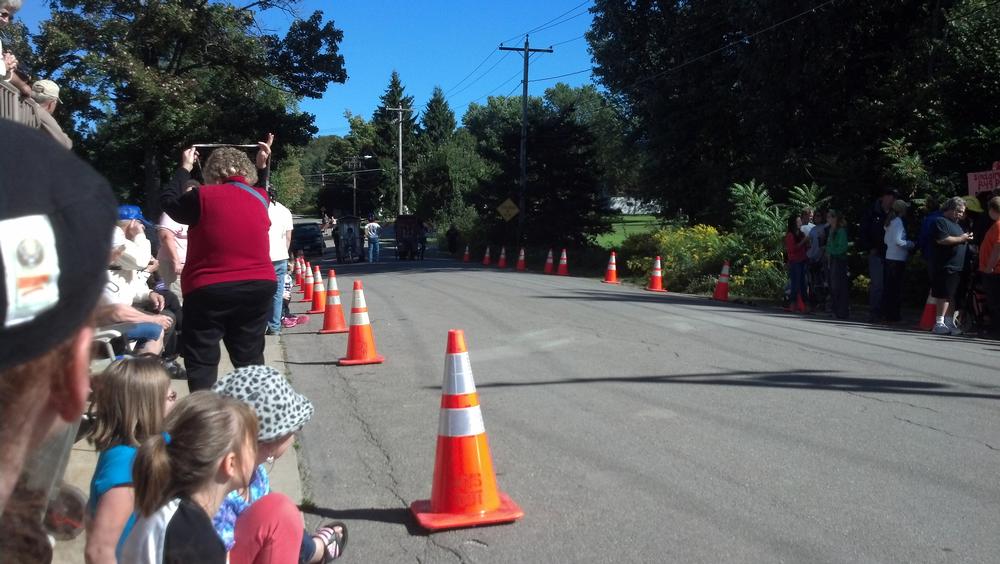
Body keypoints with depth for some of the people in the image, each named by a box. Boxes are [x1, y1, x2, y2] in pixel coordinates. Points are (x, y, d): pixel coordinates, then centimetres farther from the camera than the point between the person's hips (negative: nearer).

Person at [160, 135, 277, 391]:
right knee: (250, 358, 13)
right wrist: (262, 165, 31)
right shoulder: (259, 198, 6)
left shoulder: (203, 197, -8)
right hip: (257, 288, 5)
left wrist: (184, 168, 20)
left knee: (201, 361, 3)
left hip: (208, 291, -4)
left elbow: (168, 201, 10)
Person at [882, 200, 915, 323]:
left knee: (888, 287, 11)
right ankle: (892, 315, -2)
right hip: (898, 259, -9)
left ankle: (886, 313, 15)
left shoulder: (890, 222, 13)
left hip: (889, 257, 9)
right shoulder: (898, 222, -12)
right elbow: (898, 241, -19)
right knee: (896, 288, -4)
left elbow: (885, 240, 17)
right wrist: (912, 244, -7)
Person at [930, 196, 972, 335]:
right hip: (946, 267, -10)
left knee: (952, 296, 11)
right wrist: (960, 239, -13)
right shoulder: (941, 222, -6)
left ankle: (949, 321, 16)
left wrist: (967, 238, 14)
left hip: (957, 267, 10)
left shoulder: (956, 224, 24)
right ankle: (939, 323, -10)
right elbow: (942, 239, -20)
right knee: (944, 295, -11)